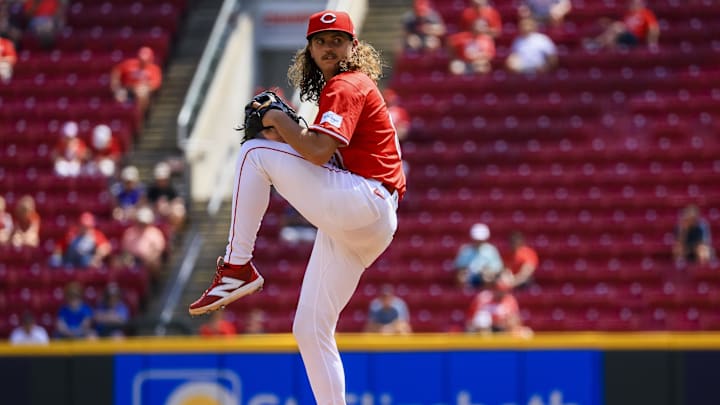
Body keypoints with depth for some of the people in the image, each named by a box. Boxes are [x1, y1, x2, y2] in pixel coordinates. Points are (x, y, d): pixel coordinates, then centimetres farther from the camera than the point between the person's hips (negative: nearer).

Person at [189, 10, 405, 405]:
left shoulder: (345, 85, -4)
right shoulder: (346, 89, 28)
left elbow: (319, 152, -18)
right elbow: (326, 153, 27)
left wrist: (280, 122, -3)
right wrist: (287, 132, 14)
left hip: (364, 204, -10)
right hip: (356, 225, 10)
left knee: (255, 153, -12)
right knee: (310, 331, 10)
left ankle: (237, 267, -14)